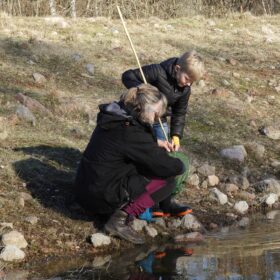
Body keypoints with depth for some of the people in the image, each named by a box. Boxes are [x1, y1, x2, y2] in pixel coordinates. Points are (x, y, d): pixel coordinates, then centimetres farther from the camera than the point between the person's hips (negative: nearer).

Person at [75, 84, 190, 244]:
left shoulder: (115, 117, 4)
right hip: (101, 198, -9)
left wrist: (155, 144, 18)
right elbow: (168, 166, -20)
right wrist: (180, 166, 0)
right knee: (167, 181, -10)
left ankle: (166, 205, 24)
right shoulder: (131, 132, -24)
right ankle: (121, 219, -13)